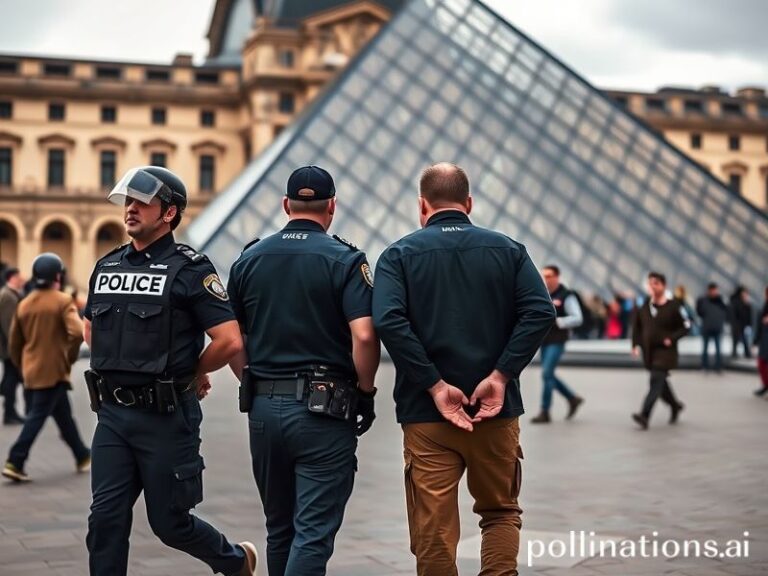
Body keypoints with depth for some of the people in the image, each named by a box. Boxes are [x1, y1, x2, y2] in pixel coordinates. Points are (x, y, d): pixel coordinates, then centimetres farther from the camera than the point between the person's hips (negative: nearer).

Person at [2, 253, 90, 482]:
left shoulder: (24, 304, 8)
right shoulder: (63, 301, -10)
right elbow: (77, 332, -24)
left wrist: (23, 367, 23)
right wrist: (70, 357, -8)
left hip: (32, 370, 7)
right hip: (54, 370, -7)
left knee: (64, 415, 17)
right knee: (37, 417, -4)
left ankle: (82, 457, 27)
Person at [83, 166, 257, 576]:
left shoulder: (190, 270, -9)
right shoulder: (106, 267, 10)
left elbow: (230, 341, -15)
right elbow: (91, 328, 26)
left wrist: (190, 376, -2)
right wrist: (122, 368, 14)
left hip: (166, 417, -6)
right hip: (112, 415, 6)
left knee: (169, 522, 5)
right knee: (105, 520, 2)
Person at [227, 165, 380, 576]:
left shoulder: (249, 259, 7)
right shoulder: (345, 259, -7)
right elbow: (364, 336, -17)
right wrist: (366, 392, -3)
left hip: (263, 407, 5)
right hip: (324, 408, -5)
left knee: (280, 529, 18)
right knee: (313, 532, -3)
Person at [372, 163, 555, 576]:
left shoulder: (401, 254, 0)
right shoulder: (508, 249, 5)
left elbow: (388, 321, -18)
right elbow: (540, 312, -9)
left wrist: (435, 385, -15)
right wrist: (500, 375, -10)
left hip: (427, 415, -1)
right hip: (497, 411, 2)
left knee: (434, 530, 6)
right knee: (501, 512, 19)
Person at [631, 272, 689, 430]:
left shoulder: (673, 306, -8)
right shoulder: (644, 306, 4)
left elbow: (685, 326, -3)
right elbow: (637, 327, 14)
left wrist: (672, 338, -15)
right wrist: (636, 344, 3)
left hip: (665, 351, -5)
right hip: (649, 351, 5)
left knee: (656, 381, -15)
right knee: (661, 382, 16)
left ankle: (644, 415, -24)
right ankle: (675, 405, 41)